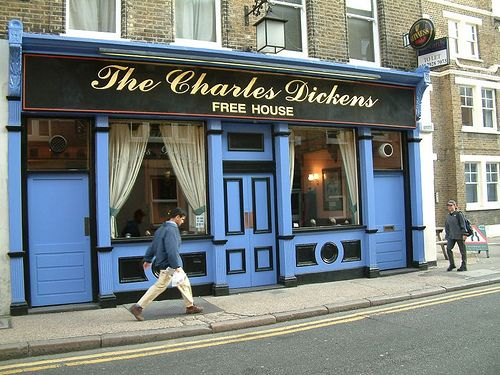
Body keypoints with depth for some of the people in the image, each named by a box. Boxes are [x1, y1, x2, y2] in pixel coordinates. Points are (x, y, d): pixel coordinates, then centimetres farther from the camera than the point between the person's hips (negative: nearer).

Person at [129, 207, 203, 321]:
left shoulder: (163, 228, 12)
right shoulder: (171, 230, -19)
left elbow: (153, 245, 18)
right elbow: (172, 250, -26)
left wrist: (147, 259, 25)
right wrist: (176, 266, -26)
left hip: (168, 264, 11)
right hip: (169, 265, -11)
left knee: (184, 283, 15)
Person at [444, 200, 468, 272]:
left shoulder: (458, 214, -6)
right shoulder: (448, 216, 13)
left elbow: (463, 224, -10)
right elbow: (447, 226, 19)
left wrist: (464, 234, -16)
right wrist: (447, 235, 15)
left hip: (459, 235, -6)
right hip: (451, 235, 6)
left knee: (462, 250, 3)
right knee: (448, 248, -6)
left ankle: (464, 266, 10)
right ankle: (452, 264, 5)